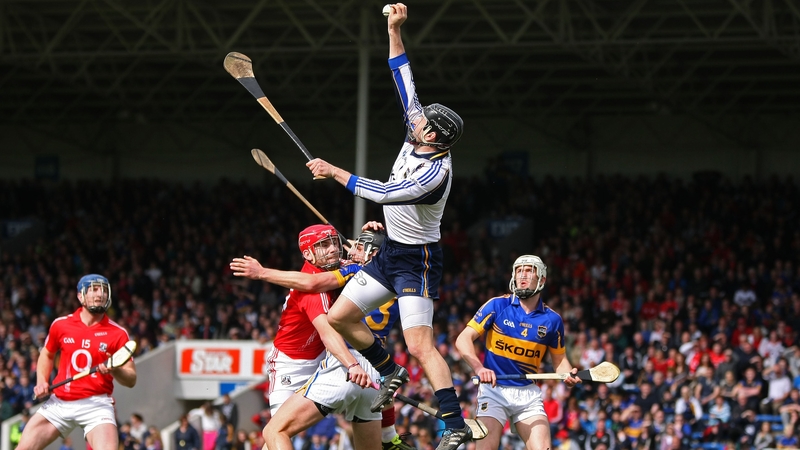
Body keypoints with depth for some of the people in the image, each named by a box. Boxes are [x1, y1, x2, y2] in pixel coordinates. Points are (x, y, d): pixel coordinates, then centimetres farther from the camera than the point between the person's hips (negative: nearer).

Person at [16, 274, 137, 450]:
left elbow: (131, 380, -4)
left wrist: (114, 370, -25)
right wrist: (42, 382, 7)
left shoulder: (117, 334, -5)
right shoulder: (61, 325, 3)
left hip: (96, 404, -3)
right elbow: (47, 354, 23)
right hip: (59, 402, 3)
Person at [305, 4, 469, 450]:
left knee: (420, 344, -19)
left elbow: (384, 193, -31)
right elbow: (406, 85, 5)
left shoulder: (436, 172, -26)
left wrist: (336, 172, -23)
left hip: (417, 260, -9)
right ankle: (390, 373, 28)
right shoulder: (418, 140, -1)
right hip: (392, 252, 9)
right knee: (340, 317, 9)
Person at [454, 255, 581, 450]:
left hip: (529, 394, 2)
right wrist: (479, 368, -27)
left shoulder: (552, 320, 3)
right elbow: (463, 339, -9)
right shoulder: (497, 306, -5)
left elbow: (559, 359, 15)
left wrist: (569, 375, -9)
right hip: (494, 389, -2)